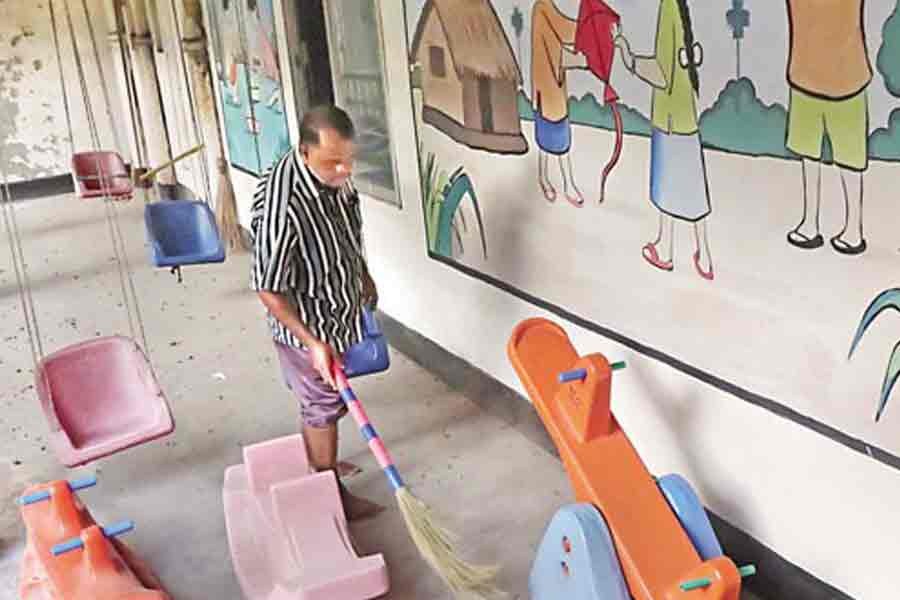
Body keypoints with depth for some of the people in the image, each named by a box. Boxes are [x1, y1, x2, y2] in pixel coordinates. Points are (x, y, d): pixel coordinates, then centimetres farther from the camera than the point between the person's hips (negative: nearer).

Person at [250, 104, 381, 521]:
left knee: (319, 403, 26)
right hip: (308, 324, -8)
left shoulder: (333, 174, -9)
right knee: (324, 408, 10)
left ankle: (318, 463, 48)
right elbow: (269, 290, -28)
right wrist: (312, 341, -28)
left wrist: (364, 276, 21)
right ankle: (332, 494, 29)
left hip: (339, 310, 8)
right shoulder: (281, 206, -35)